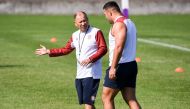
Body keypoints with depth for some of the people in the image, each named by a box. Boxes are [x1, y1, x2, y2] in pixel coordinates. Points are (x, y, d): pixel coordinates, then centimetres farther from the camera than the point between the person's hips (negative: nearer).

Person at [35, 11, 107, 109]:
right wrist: (48, 52, 21)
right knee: (83, 101, 9)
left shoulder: (96, 32, -6)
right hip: (80, 74, 7)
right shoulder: (75, 35, 15)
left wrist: (90, 59, -21)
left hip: (92, 74, -7)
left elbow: (103, 49, -11)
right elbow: (66, 49, 23)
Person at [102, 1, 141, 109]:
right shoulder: (130, 22, 18)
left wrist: (113, 68, -25)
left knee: (107, 97, 1)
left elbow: (119, 47, -24)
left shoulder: (119, 24, -13)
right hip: (132, 65, 9)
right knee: (131, 99, 6)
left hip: (121, 66, -9)